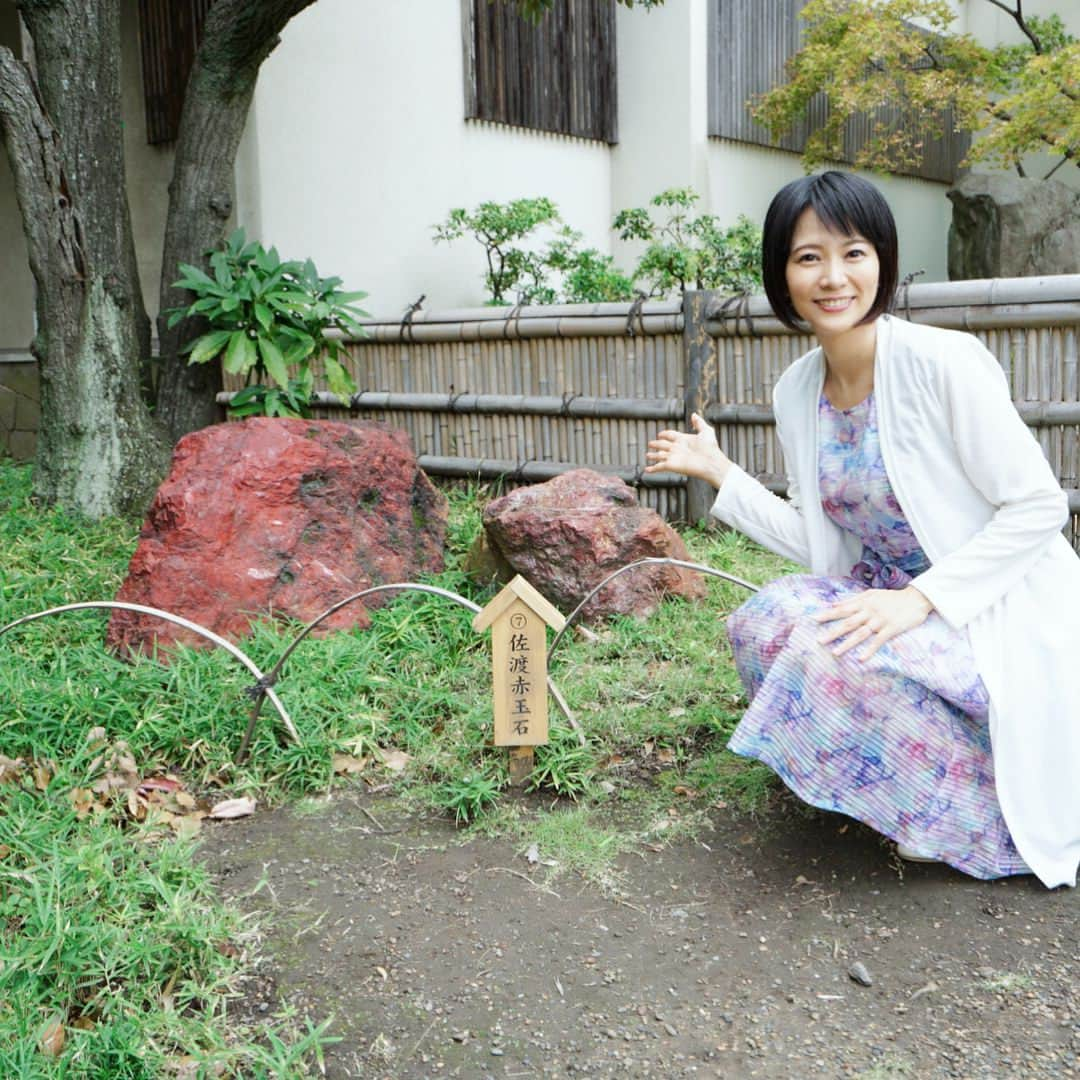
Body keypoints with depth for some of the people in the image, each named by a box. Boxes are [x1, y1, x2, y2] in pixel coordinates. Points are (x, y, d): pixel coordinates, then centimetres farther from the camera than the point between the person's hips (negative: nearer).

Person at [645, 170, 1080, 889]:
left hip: (1003, 610, -6)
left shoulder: (944, 362, -20)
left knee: (833, 655, -28)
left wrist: (918, 599, -24)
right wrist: (719, 473, 1)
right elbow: (823, 546, 4)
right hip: (896, 595, 7)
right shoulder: (797, 392, 1)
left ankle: (990, 823, -3)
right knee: (765, 626, -16)